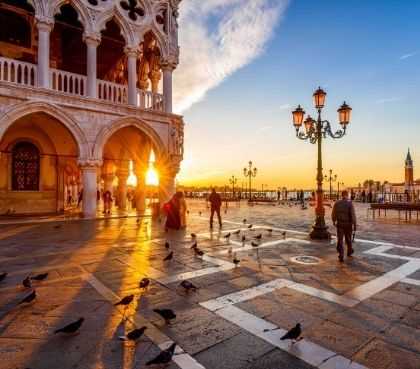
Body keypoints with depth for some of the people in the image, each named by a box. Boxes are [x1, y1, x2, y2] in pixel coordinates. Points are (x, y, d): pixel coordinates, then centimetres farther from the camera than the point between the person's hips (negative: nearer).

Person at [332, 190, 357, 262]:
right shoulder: (350, 203, -13)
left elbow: (333, 214, 4)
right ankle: (349, 252, 43)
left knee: (340, 240, 0)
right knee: (348, 238, 20)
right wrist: (354, 225, -10)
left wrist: (334, 221, 22)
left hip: (339, 224, 1)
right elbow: (353, 215, -17)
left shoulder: (337, 203, -4)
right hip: (348, 224, 0)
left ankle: (341, 256, -8)